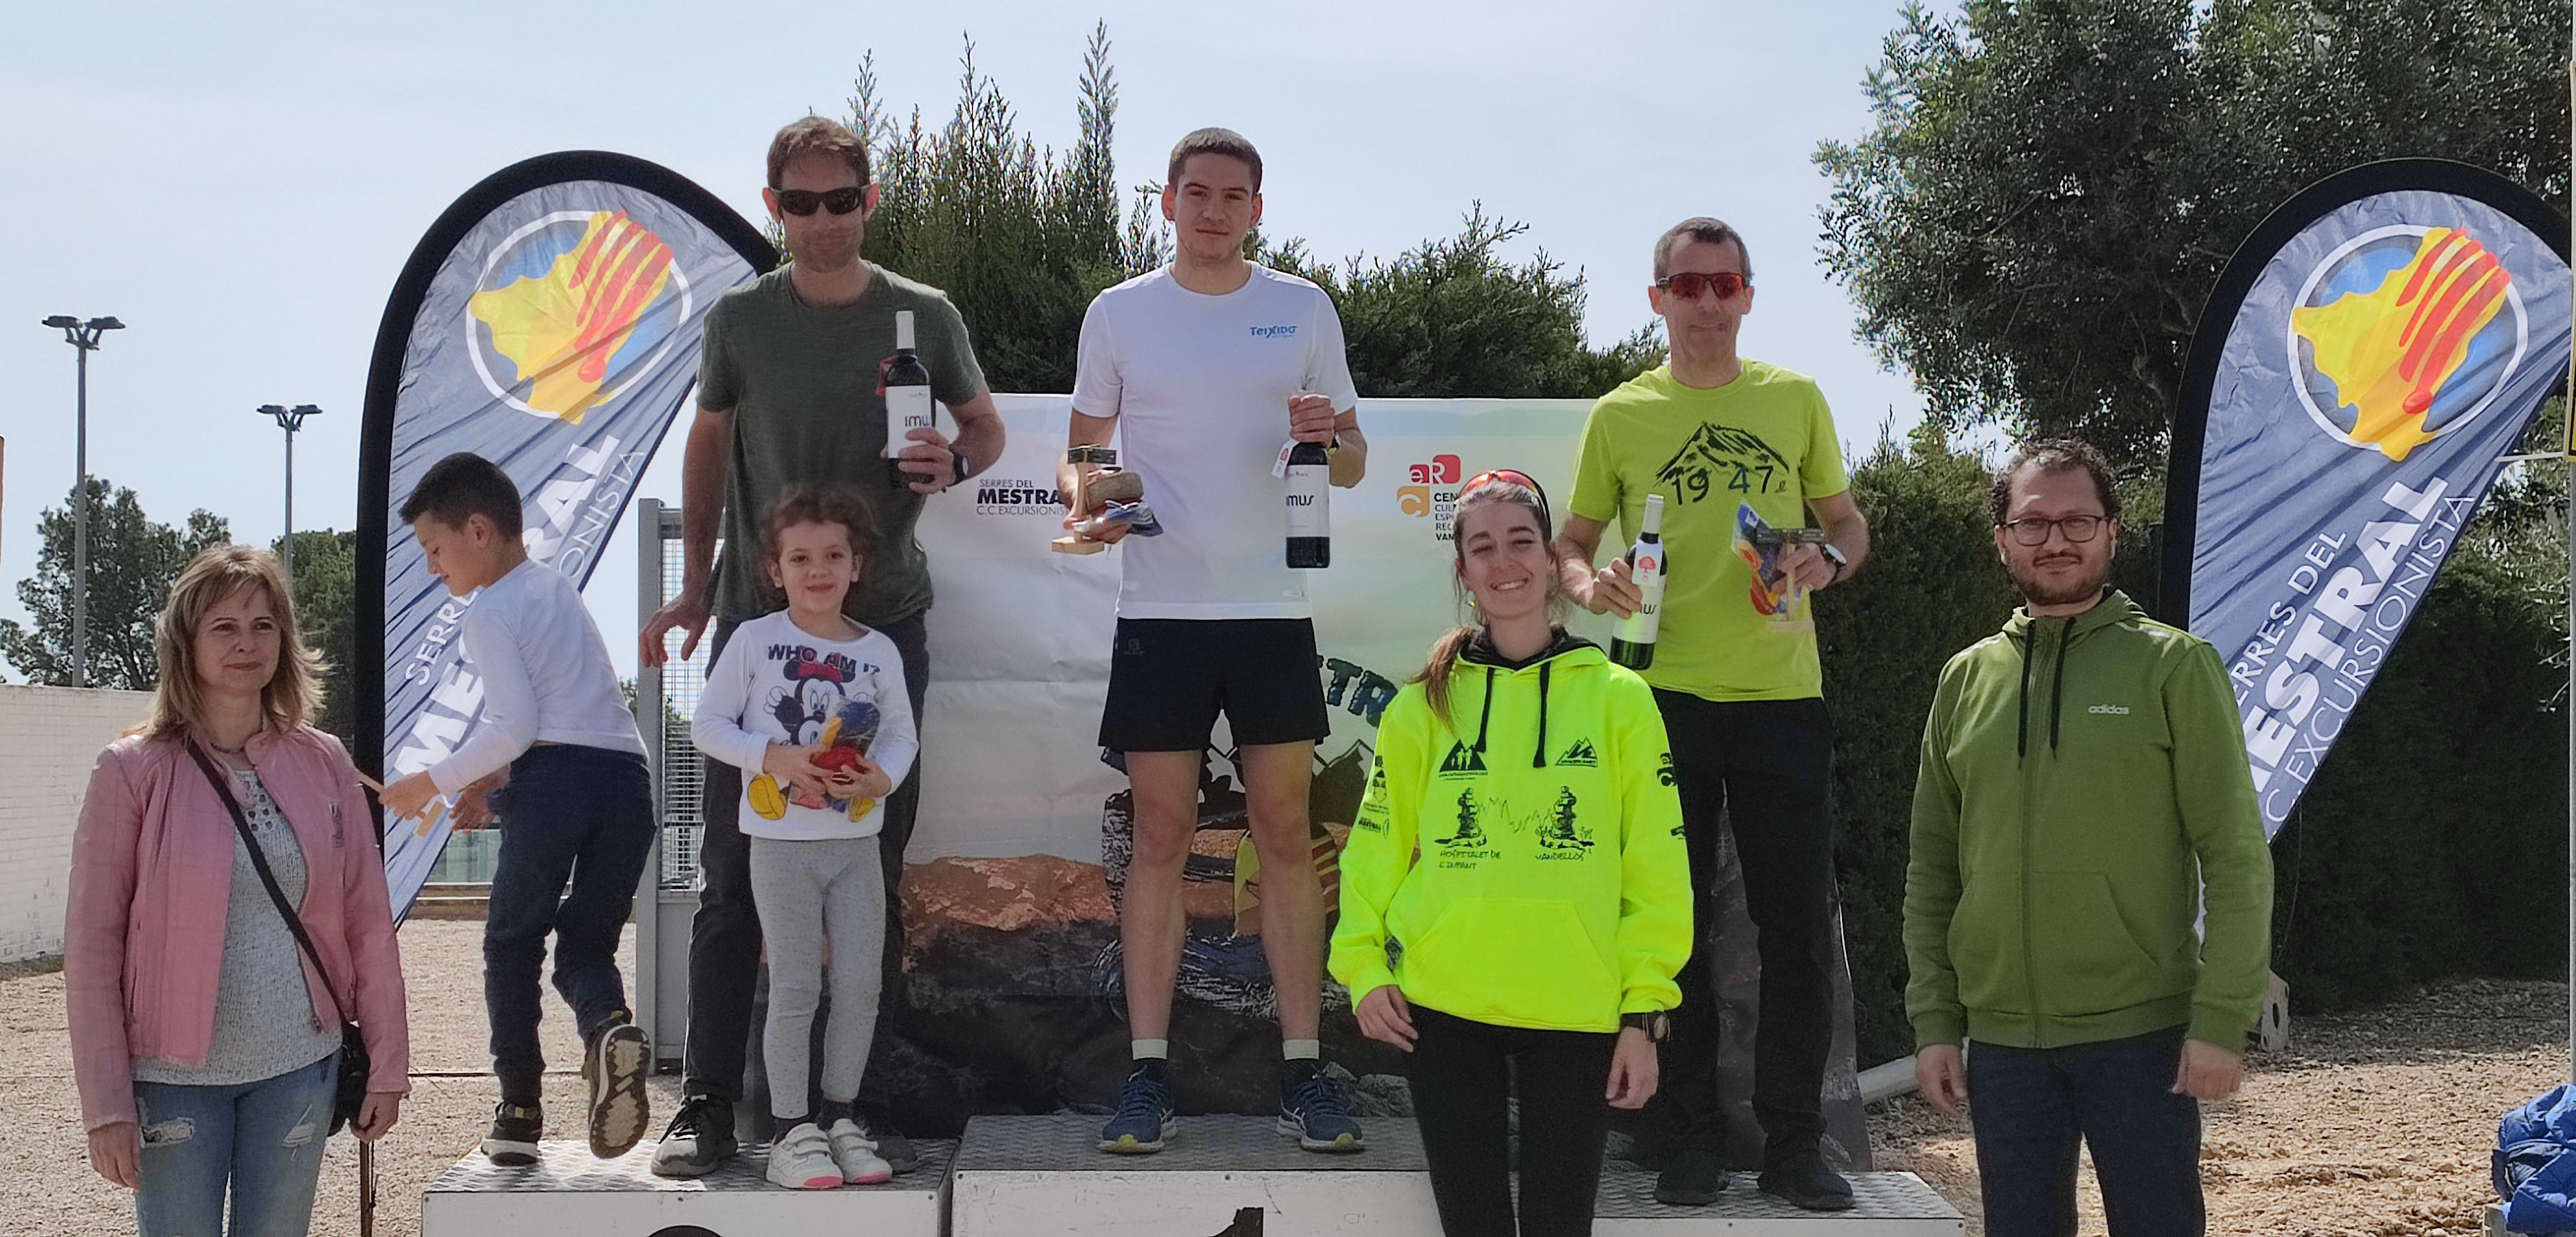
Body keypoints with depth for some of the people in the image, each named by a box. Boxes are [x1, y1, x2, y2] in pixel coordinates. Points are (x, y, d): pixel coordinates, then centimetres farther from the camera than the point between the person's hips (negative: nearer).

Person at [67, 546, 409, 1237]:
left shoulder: (323, 765, 4)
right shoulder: (134, 772, -4)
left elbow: (369, 927, 7)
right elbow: (92, 947, -5)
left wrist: (387, 1067, 4)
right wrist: (106, 1104, -9)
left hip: (299, 1071, 2)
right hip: (176, 1075, -2)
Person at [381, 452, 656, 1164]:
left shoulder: (490, 613, 0)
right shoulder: (559, 590, 26)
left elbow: (516, 726, -9)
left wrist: (434, 783, 1)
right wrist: (487, 779, 27)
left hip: (555, 775, -7)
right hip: (629, 776, 7)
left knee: (512, 942, 8)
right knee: (586, 942, 10)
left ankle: (520, 1110, 5)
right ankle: (609, 1026, -22)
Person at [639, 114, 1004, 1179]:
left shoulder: (923, 316, 2)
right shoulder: (741, 321, 3)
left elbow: (987, 427, 13)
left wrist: (955, 463, -11)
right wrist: (695, 588, 12)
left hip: (884, 621, 0)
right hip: (757, 617, 0)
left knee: (873, 875, 5)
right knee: (732, 875, 0)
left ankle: (869, 1103, 12)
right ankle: (708, 1102, 6)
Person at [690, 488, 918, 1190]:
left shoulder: (879, 652, 5)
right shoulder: (755, 642, -4)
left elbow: (900, 732, 11)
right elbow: (707, 725, -2)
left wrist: (882, 776, -10)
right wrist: (775, 757, -15)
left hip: (857, 842, 3)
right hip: (781, 842, -3)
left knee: (862, 982, 3)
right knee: (795, 988, -1)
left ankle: (839, 1118, 18)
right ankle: (792, 1131, 7)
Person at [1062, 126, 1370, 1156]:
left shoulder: (1302, 309, 7)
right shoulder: (1118, 313, 5)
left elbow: (1353, 467, 9)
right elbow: (1082, 450, 10)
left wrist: (1329, 436, -14)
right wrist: (1085, 499, -12)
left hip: (1272, 607, 1)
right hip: (1160, 608, -1)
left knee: (1286, 834, 2)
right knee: (1161, 837, 0)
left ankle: (1302, 1071, 8)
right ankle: (1149, 1074, 5)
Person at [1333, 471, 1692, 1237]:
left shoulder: (1619, 699, 1)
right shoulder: (1424, 706, 5)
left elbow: (1655, 869, 0)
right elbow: (1376, 850, 8)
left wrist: (1645, 1011, -4)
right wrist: (1363, 967, -4)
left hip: (1577, 1012, -1)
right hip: (1445, 1009, 1)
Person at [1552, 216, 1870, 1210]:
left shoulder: (1795, 399, 8)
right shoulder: (1621, 415, 5)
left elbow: (1848, 523, 14)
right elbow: (1573, 541, 9)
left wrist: (1828, 559, -8)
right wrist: (1586, 581, -14)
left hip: (1782, 691, 1)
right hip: (1668, 691, -1)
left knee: (1797, 924, 2)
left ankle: (1793, 1141, 12)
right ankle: (1691, 1137, 14)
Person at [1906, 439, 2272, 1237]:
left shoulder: (2174, 667, -2)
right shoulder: (1966, 680, 9)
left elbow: (2235, 859, -6)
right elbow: (1932, 872, 10)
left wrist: (2222, 1020, -12)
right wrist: (1934, 1020, 4)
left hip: (2142, 1033, -3)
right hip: (2001, 1040, 3)